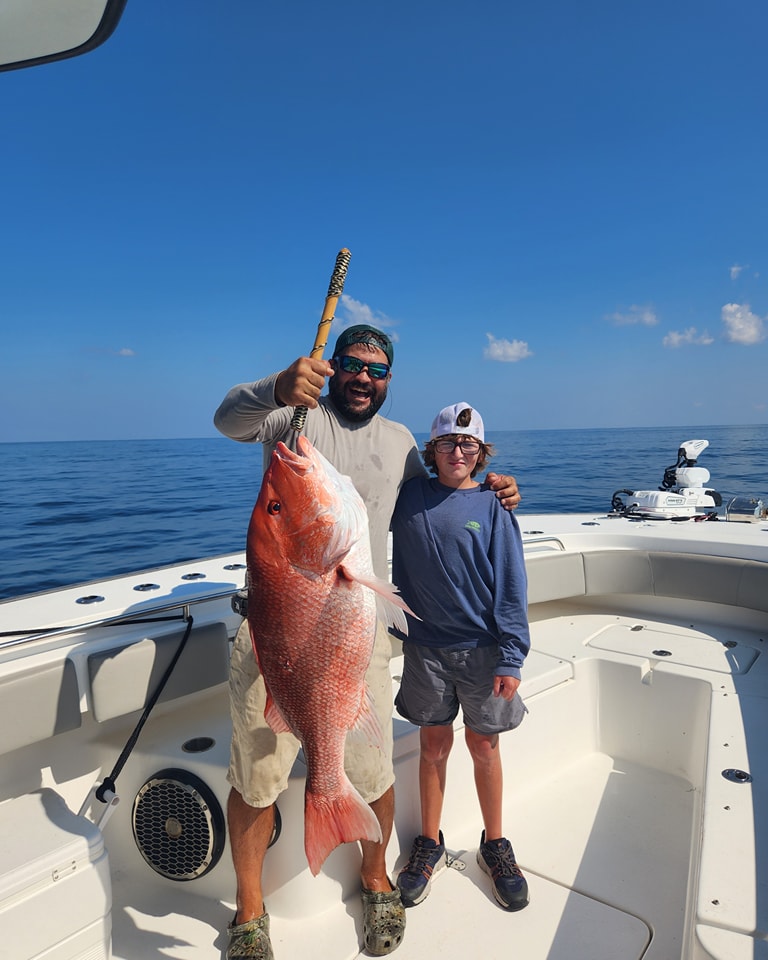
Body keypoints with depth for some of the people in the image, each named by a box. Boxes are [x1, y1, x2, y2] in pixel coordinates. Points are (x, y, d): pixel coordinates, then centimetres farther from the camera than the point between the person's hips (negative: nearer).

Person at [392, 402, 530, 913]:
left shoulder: (492, 506, -6)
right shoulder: (409, 495, -1)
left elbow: (510, 586, -6)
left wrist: (511, 658, -10)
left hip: (482, 648, -1)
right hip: (425, 646, 1)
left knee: (484, 747, 12)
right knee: (434, 745, 13)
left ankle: (495, 845, 35)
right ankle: (430, 844, 33)